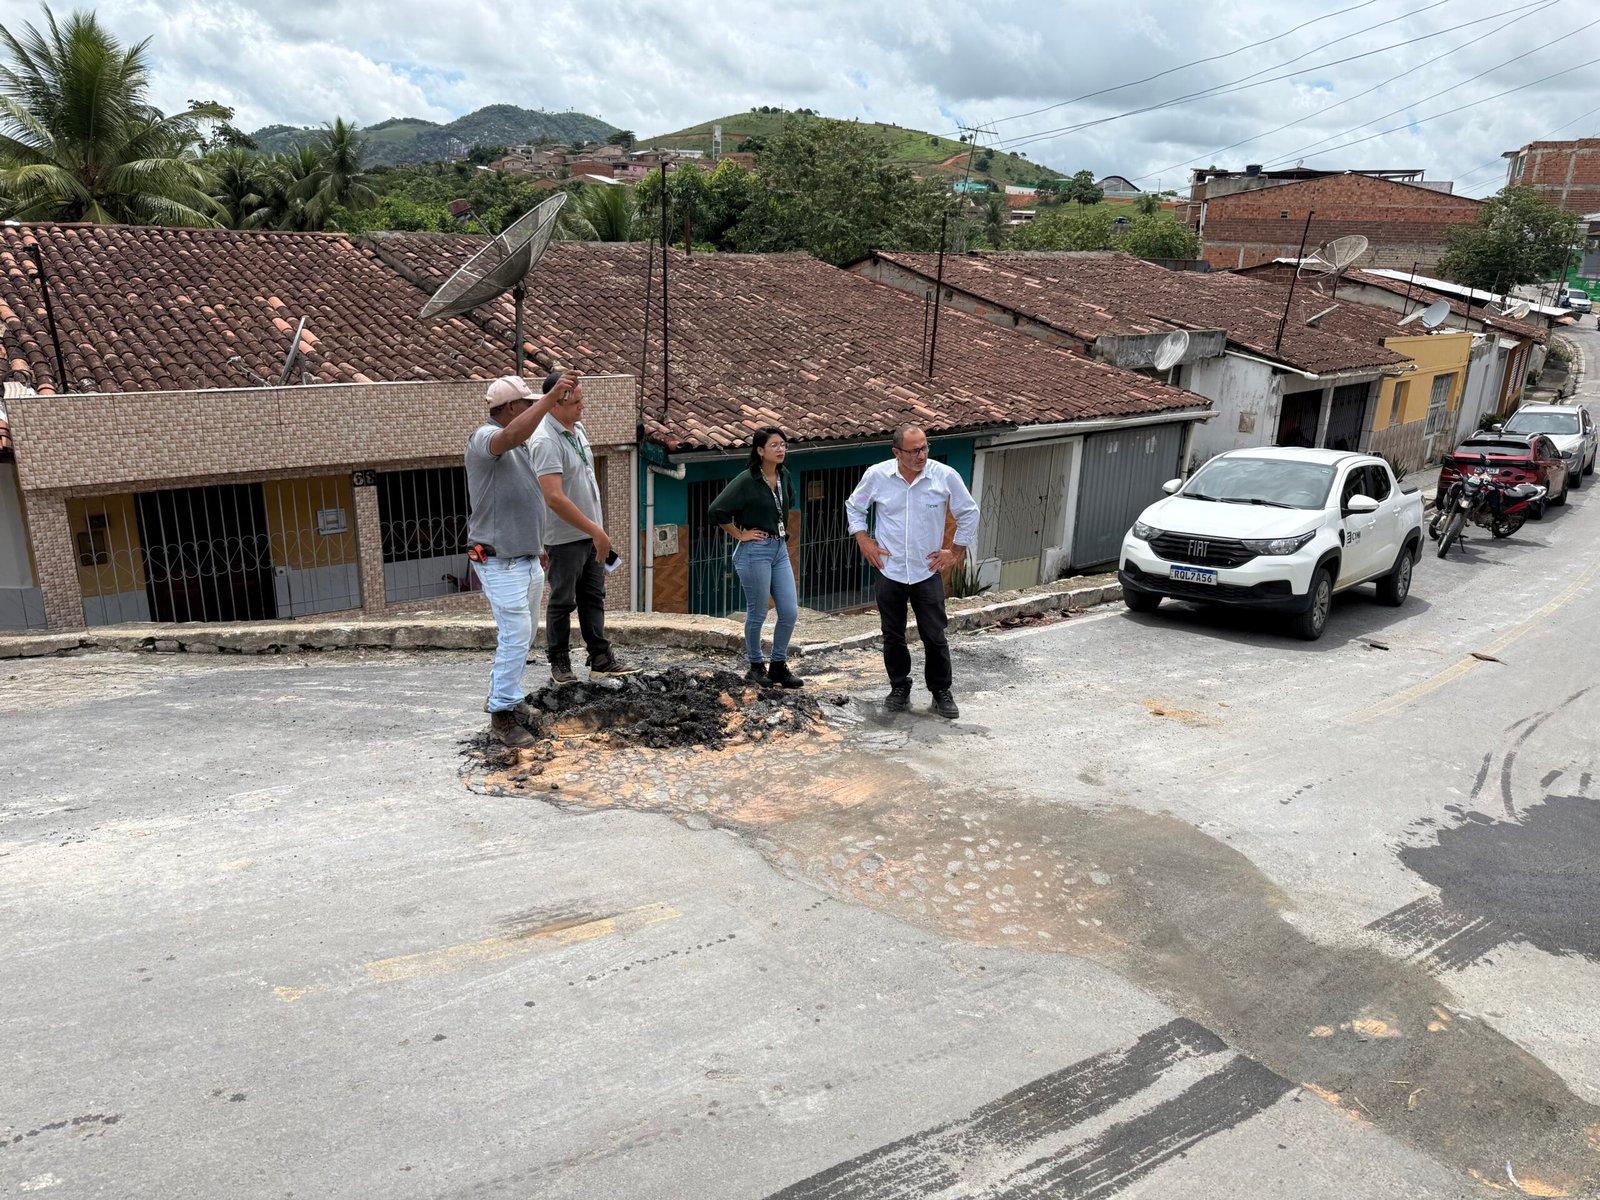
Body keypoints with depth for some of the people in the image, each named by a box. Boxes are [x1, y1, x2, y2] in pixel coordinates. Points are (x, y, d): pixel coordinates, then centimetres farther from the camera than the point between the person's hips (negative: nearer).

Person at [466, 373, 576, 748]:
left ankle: (504, 694, 33)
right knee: (516, 635, -9)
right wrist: (550, 398, -44)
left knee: (524, 633, 18)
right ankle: (502, 714, 1)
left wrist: (539, 547, 26)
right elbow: (511, 436, -41)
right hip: (500, 562, -10)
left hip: (527, 559, 10)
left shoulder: (521, 446, 14)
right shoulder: (484, 438, -15)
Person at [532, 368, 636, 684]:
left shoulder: (577, 427, 7)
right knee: (562, 602, 4)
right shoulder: (546, 441, -22)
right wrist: (596, 530, -24)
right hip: (565, 537, -8)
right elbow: (554, 498, -28)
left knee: (593, 598, 14)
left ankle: (601, 659, 22)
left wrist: (598, 530, 16)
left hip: (591, 534, 8)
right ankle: (559, 665, 16)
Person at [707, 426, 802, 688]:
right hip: (755, 551, -6)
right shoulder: (746, 480, -14)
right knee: (757, 613, 3)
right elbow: (716, 511, -17)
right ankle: (756, 666, 21)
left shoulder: (785, 476, 6)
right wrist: (740, 534, -10)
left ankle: (779, 666, 19)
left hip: (780, 549, 7)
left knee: (790, 612, 4)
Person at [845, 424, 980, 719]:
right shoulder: (877, 475, -7)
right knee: (893, 635, 10)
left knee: (935, 636, 3)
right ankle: (899, 688, 26)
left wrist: (956, 551, 3)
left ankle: (941, 691, 18)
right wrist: (864, 541, 2)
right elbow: (854, 507, 10)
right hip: (889, 570, 1)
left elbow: (969, 513, 4)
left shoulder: (945, 476, -10)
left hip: (928, 571, -1)